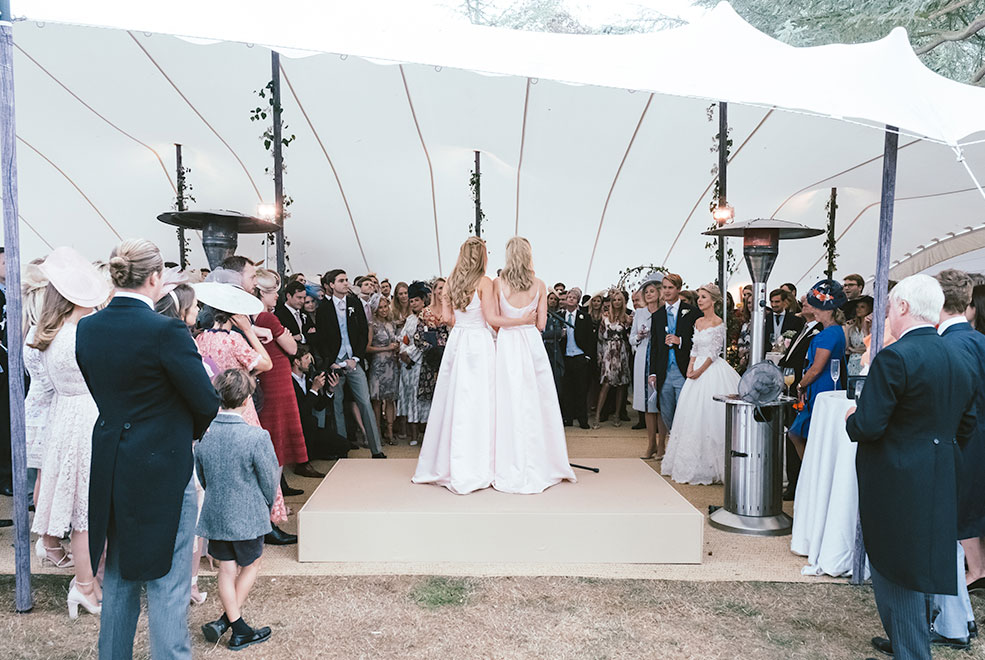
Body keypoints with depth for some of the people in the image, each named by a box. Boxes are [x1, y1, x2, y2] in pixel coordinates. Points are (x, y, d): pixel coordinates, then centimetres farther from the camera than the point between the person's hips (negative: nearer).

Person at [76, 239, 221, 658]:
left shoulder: (88, 327, 0)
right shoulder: (165, 330, -21)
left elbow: (101, 390, 9)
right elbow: (206, 404, -17)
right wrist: (191, 430, 3)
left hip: (110, 467, 7)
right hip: (162, 470, -7)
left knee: (119, 575, 23)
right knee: (166, 582, 7)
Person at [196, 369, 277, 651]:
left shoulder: (203, 432, -6)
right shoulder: (256, 437, -22)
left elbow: (201, 475, 7)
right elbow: (269, 481, -12)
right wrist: (266, 507, 8)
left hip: (214, 514, 4)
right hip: (248, 516, -4)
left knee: (227, 570, 15)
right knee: (249, 567, 17)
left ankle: (238, 627, 22)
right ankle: (226, 620, 14)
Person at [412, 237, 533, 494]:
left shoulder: (451, 281, 8)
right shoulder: (484, 282, -9)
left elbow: (446, 315, 10)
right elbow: (492, 318, -12)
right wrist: (523, 320, -5)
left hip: (456, 341, 6)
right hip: (478, 342, -6)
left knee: (453, 400, 11)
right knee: (477, 403, -1)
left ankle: (444, 464, 19)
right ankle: (473, 470, 3)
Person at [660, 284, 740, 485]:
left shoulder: (718, 323, -9)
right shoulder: (698, 322, 12)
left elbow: (714, 352, -11)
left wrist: (700, 371, -13)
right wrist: (690, 367, 1)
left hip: (713, 371, -8)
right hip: (697, 369, 8)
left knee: (708, 416, -6)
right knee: (692, 416, 9)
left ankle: (710, 467, 3)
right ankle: (692, 464, 18)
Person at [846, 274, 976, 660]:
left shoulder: (894, 358, -21)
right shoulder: (958, 360, 6)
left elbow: (868, 426, -23)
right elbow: (966, 424, 15)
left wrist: (852, 419, -2)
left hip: (895, 486, -9)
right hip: (938, 483, 9)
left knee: (893, 569, 5)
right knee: (916, 565, 22)